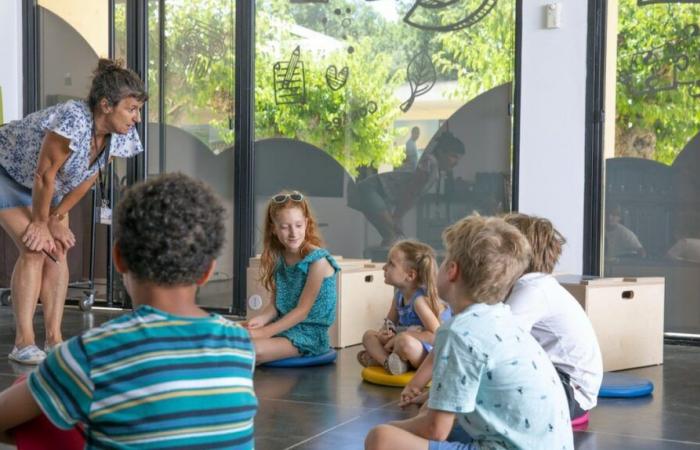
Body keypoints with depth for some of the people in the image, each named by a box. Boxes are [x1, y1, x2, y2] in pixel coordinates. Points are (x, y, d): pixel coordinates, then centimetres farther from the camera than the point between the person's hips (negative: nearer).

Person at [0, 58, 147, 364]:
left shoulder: (121, 137, -17)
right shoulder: (72, 121, -39)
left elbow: (88, 179, -5)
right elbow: (44, 175, -29)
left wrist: (57, 219, -2)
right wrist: (41, 223, -16)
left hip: (47, 187, 6)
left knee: (58, 251, -3)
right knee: (35, 250, -15)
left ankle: (54, 339, 1)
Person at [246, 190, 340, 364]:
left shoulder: (317, 260, -14)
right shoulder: (278, 258, 7)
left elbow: (302, 310, -16)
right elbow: (276, 304, 8)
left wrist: (263, 332, -21)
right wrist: (261, 318, -15)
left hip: (310, 333, -7)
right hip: (283, 326, 7)